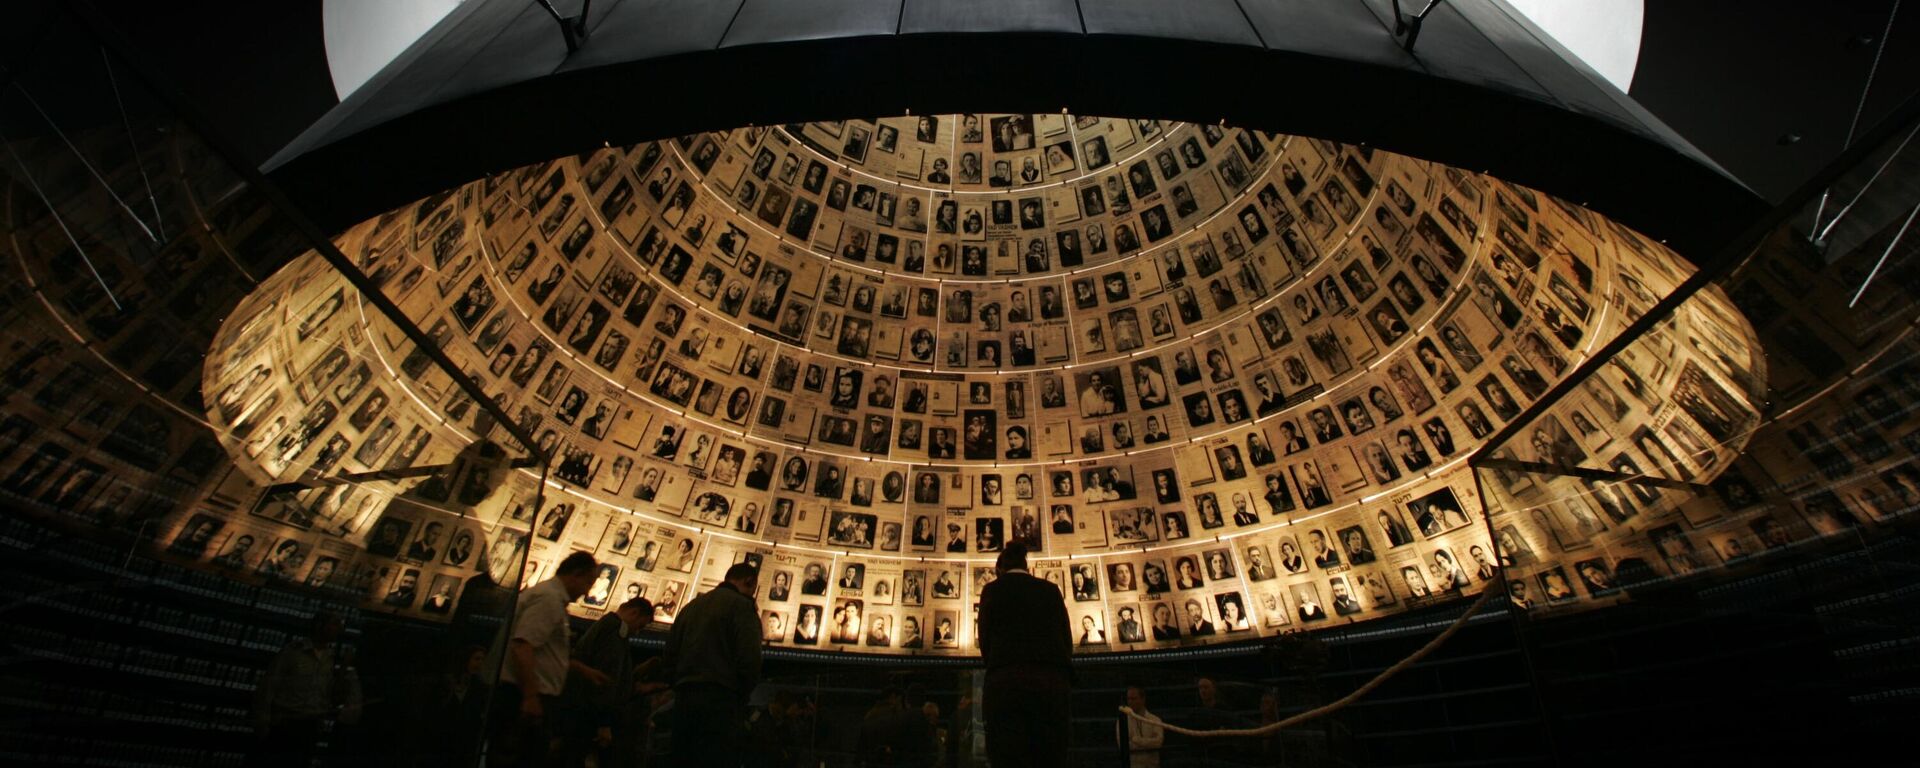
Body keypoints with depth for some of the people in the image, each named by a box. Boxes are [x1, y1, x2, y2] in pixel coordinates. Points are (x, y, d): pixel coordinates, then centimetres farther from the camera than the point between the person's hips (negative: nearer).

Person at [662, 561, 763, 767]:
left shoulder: (690, 606, 20)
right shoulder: (741, 604, -2)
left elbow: (668, 659, 17)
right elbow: (750, 659, -12)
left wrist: (682, 687, 17)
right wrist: (742, 695, 2)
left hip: (683, 699, 7)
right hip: (720, 701, -7)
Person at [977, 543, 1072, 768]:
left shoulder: (993, 589, 9)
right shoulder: (1051, 590, 17)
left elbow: (985, 640, 5)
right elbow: (1067, 641, 12)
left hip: (1008, 681, -3)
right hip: (1053, 680, 3)